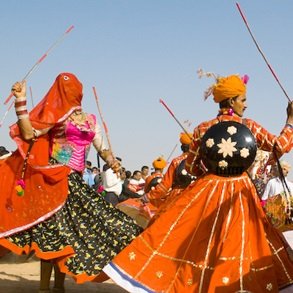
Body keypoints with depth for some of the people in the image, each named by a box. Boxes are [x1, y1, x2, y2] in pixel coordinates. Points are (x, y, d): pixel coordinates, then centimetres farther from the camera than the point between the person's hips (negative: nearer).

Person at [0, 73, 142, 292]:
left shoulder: (90, 120, 16)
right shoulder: (54, 115, -1)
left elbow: (102, 148, 17)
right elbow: (28, 134, -13)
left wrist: (112, 162, -4)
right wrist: (21, 101, -19)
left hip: (76, 182, 6)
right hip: (55, 182, -6)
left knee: (69, 233, 5)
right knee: (54, 234, -10)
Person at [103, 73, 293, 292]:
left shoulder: (203, 129, -2)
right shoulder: (250, 127, -6)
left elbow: (191, 167, 3)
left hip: (207, 192, 1)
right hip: (241, 194, 0)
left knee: (183, 238, 6)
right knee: (239, 242, 10)